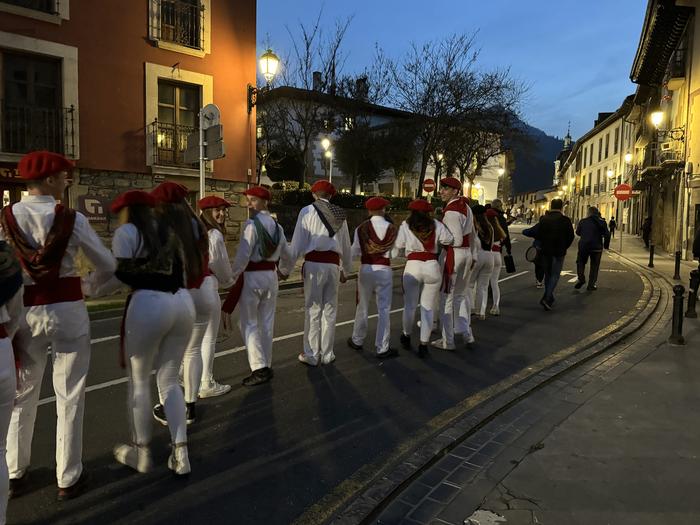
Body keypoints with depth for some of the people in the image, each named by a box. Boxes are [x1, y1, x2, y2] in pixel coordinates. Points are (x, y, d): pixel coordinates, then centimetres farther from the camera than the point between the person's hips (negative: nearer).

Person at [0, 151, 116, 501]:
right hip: (67, 311, -3)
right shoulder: (72, 219, -9)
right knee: (69, 396, 9)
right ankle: (68, 479, 20)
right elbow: (107, 265, -1)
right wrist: (95, 283, 20)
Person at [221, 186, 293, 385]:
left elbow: (243, 255, -22)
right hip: (271, 276, 7)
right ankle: (266, 366, 21)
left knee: (248, 323, 1)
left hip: (251, 276, -7)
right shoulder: (277, 226, 9)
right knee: (267, 322, 13)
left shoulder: (252, 224, -14)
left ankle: (259, 368, -5)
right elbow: (286, 255, 18)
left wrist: (232, 277, -18)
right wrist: (284, 271, 34)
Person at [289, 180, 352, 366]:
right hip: (333, 265, 3)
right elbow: (346, 245, 17)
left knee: (313, 310, 4)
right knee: (330, 311, 11)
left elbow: (298, 242, -5)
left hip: (314, 264, -3)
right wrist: (346, 270, 28)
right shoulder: (340, 214, 12)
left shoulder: (307, 211, 0)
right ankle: (327, 354, 19)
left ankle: (311, 355, 12)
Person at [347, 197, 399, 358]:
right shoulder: (393, 229, -6)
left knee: (362, 307, 16)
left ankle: (357, 340, 31)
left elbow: (354, 252, 0)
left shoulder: (361, 228, -6)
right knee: (384, 310, 5)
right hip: (385, 271, -1)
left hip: (366, 269, 1)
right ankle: (382, 348, 9)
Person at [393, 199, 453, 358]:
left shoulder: (405, 225, 3)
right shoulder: (436, 224, 4)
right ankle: (423, 345, 12)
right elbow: (449, 240, -1)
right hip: (432, 267, 0)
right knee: (428, 307, 9)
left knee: (410, 305, 16)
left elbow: (398, 249, 4)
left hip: (412, 267, 0)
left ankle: (406, 337, 35)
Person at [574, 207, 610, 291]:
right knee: (594, 266, 9)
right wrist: (606, 245, 7)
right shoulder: (601, 222, -4)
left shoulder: (582, 221, -2)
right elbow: (607, 235, -5)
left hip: (583, 246, 0)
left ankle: (581, 279, 4)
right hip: (596, 247, 0)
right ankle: (591, 285, 11)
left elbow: (578, 232, 11)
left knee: (580, 262, 20)